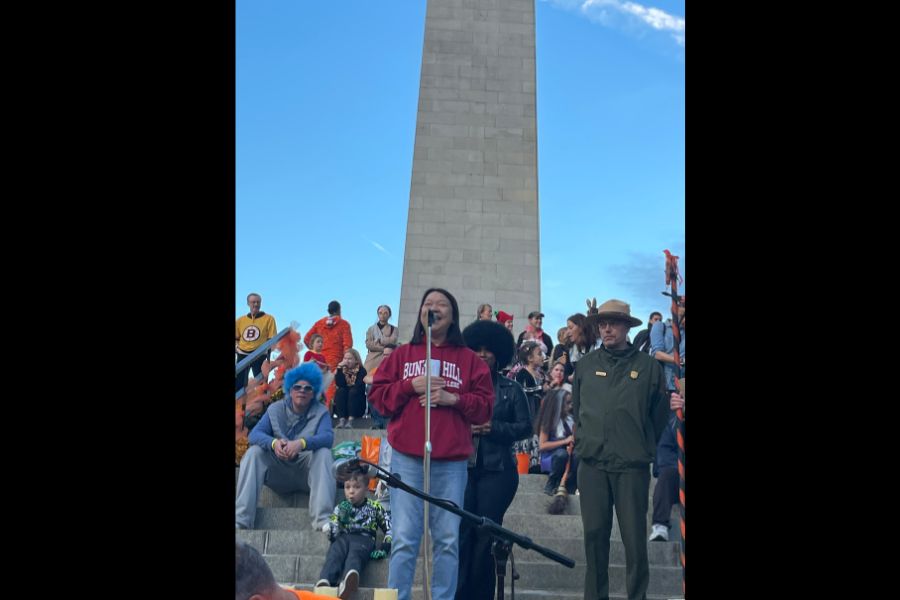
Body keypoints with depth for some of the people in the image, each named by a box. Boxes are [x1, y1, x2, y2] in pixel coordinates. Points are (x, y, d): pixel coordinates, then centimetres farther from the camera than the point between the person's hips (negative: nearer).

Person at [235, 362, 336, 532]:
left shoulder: (321, 412, -2)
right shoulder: (275, 409, 3)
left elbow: (327, 437, -22)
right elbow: (254, 434, -11)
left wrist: (302, 443, -43)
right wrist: (274, 443, -35)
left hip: (307, 473, -2)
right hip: (278, 473, 2)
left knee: (323, 453, -29)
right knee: (254, 452, -21)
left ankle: (323, 520, -43)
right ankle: (240, 520, -32)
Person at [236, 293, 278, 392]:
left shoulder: (269, 319, 0)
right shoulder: (240, 320, 10)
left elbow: (271, 340, -2)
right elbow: (236, 339, 17)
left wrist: (268, 357, -7)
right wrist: (235, 351, 6)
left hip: (259, 356, -3)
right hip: (242, 355, 3)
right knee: (238, 383, 2)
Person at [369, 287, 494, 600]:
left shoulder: (469, 358, 11)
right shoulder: (402, 354, 12)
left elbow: (485, 406, 6)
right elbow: (378, 396, 6)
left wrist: (454, 399, -10)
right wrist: (411, 386, -7)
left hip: (452, 461, 1)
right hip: (407, 458, 0)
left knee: (448, 540, 3)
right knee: (404, 539, -3)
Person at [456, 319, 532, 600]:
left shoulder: (511, 389, 8)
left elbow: (525, 426, 3)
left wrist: (494, 428, -10)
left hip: (497, 470, 0)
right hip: (462, 467, 1)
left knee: (486, 534, 3)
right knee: (461, 533, -3)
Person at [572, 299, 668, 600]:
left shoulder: (647, 366, 2)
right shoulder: (585, 364, 6)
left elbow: (659, 414, 10)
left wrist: (643, 447, 12)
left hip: (632, 466, -2)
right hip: (592, 463, 2)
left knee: (635, 538, 2)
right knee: (594, 535, 7)